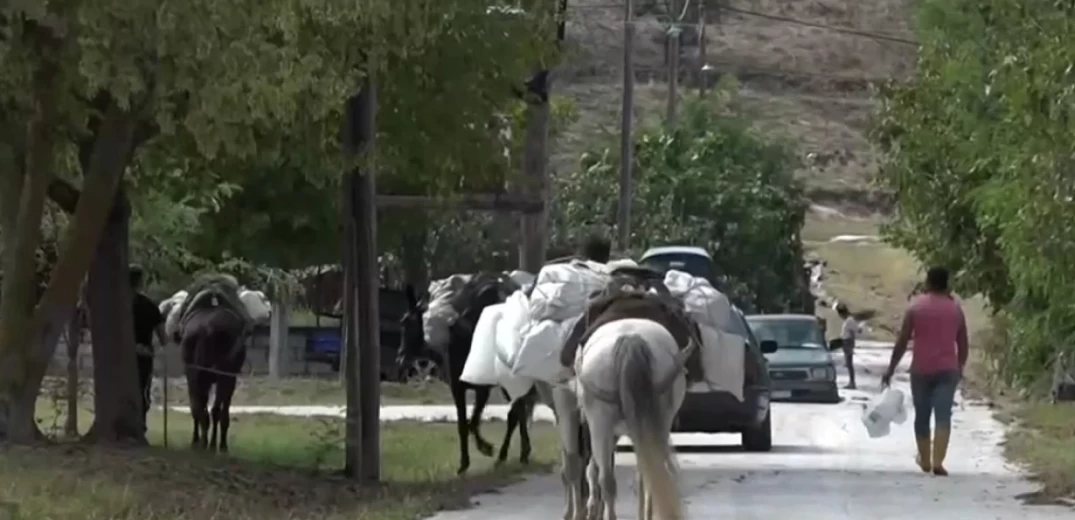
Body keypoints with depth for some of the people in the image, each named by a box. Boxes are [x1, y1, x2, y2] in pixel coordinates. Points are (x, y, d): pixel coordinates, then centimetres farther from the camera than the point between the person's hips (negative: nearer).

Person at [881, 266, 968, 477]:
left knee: (922, 416, 14)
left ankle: (925, 460, 26)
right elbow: (963, 344, 8)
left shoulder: (916, 306, -2)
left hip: (921, 369, -1)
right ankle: (937, 462, -18)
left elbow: (902, 341, -4)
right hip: (947, 370, 1)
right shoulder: (955, 308, 4)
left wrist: (891, 369, 1)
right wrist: (960, 368, 23)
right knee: (943, 416, -5)